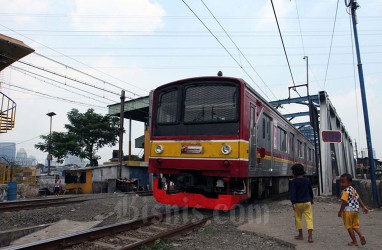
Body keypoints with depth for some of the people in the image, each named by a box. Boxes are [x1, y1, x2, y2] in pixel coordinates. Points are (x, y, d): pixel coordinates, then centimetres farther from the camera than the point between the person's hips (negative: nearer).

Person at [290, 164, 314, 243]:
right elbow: (311, 191, 15)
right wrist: (311, 199, 29)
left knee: (298, 218, 12)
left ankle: (300, 235, 20)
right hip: (307, 202, 3)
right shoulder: (307, 180, 4)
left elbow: (293, 193, -16)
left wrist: (293, 203, -18)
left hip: (298, 203, -3)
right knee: (309, 218, 0)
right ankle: (310, 236, -8)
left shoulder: (293, 182, -9)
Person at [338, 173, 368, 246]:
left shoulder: (345, 191, -16)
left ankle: (354, 241, 10)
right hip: (355, 210, 8)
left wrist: (340, 212, -15)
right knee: (355, 225, 17)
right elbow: (359, 198, 16)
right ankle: (361, 235, -7)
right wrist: (364, 207, 22)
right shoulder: (353, 190, 10)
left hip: (348, 211, -8)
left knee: (349, 227, 5)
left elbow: (344, 202, -19)